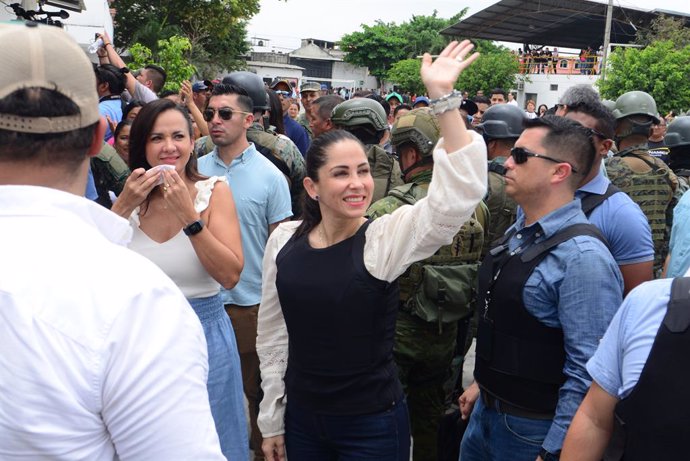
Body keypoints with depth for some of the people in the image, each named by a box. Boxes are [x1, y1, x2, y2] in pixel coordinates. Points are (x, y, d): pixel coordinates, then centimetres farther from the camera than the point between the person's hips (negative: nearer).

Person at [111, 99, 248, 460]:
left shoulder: (213, 192, -7)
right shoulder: (130, 197, 1)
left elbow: (230, 275, -17)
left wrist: (189, 215, -24)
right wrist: (124, 207, -16)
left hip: (204, 335, -2)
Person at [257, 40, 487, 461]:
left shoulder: (386, 238, -12)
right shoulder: (284, 239, -2)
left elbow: (458, 194, -28)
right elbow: (273, 334, 7)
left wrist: (444, 97, -33)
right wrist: (272, 421, 11)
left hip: (372, 425, -3)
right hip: (301, 418, 3)